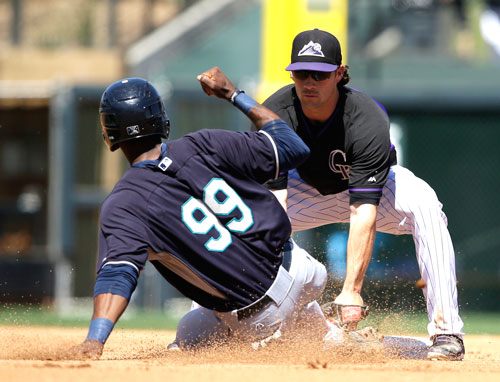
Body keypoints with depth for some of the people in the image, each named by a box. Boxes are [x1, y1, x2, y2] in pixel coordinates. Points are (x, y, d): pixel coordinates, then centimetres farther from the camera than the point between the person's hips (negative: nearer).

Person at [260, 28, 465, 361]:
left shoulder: (367, 120, -36)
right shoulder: (273, 116, -27)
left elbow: (364, 212, -42)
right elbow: (275, 200, -34)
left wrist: (352, 290, -51)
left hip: (373, 185, -3)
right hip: (309, 190, 3)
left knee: (423, 206, -35)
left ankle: (446, 330, -36)